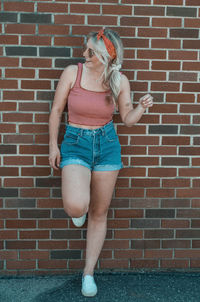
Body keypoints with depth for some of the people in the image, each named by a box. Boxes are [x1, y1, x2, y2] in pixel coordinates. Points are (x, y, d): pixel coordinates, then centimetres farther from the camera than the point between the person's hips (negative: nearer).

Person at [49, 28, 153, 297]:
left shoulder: (120, 81, -4)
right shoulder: (72, 72, -8)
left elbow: (128, 119, 5)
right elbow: (56, 111, 1)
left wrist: (142, 107, -15)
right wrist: (53, 145, -1)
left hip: (107, 145, 2)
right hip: (75, 143, -2)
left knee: (99, 213, 8)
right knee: (76, 206, -26)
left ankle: (89, 273, 25)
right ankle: (78, 209, 16)